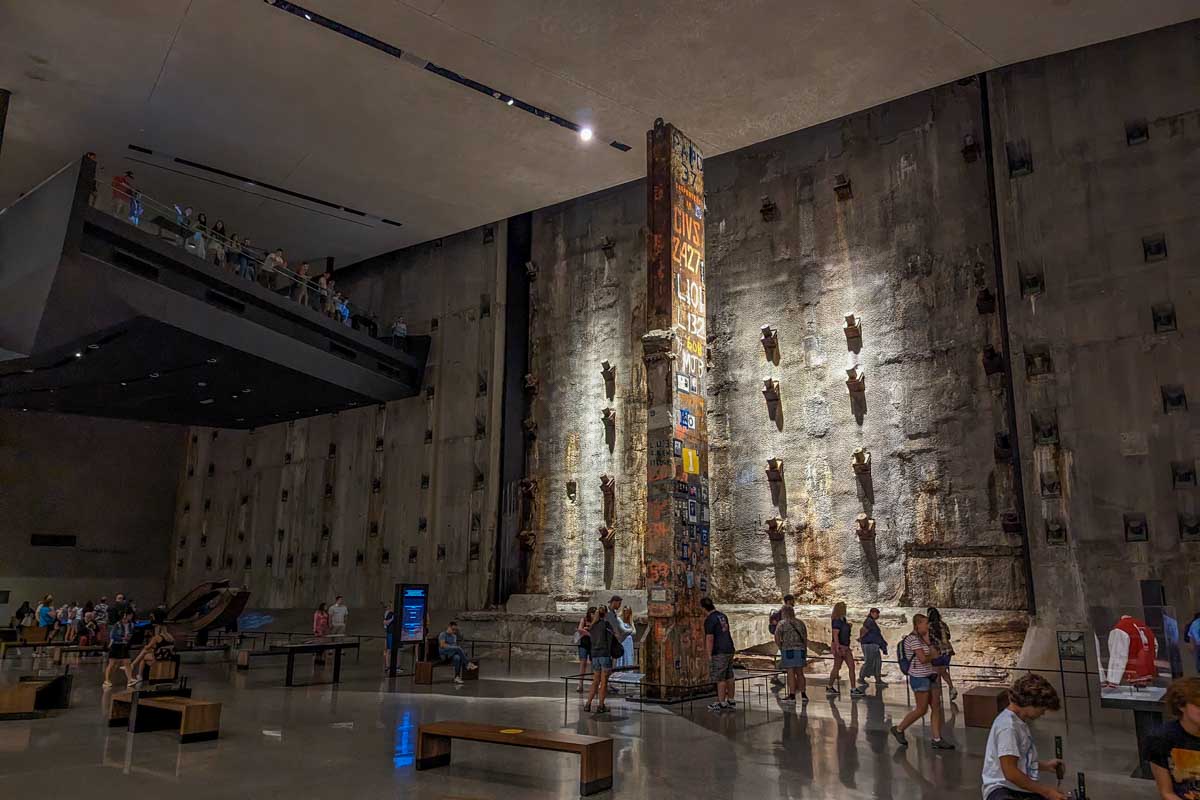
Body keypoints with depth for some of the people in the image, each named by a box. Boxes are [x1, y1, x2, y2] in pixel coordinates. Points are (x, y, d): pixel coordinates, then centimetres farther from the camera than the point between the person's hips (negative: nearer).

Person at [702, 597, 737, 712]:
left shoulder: (709, 620, -14)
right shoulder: (723, 616, 12)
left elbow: (710, 639, -17)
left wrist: (709, 655, -12)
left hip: (719, 652, -9)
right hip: (729, 649, 9)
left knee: (720, 678, -4)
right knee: (729, 676, 13)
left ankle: (721, 703, -2)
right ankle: (731, 700, 19)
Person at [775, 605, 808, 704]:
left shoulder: (782, 623, -2)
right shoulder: (800, 623, 12)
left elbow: (777, 639, -8)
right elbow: (805, 639, 12)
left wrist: (781, 648, 6)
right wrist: (805, 653, 17)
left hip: (788, 650, -5)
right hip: (800, 650, 5)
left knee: (791, 673, -2)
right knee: (800, 673, 12)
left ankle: (792, 696, -1)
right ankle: (803, 695, 8)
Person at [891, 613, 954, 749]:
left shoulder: (923, 638, 14)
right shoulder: (913, 639, -16)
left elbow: (935, 654, 7)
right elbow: (923, 659, -22)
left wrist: (927, 640, -2)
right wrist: (932, 656, -3)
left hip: (930, 677, 9)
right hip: (920, 678, -9)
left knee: (936, 707, 6)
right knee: (921, 710, -3)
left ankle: (937, 740, 13)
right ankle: (899, 729, 12)